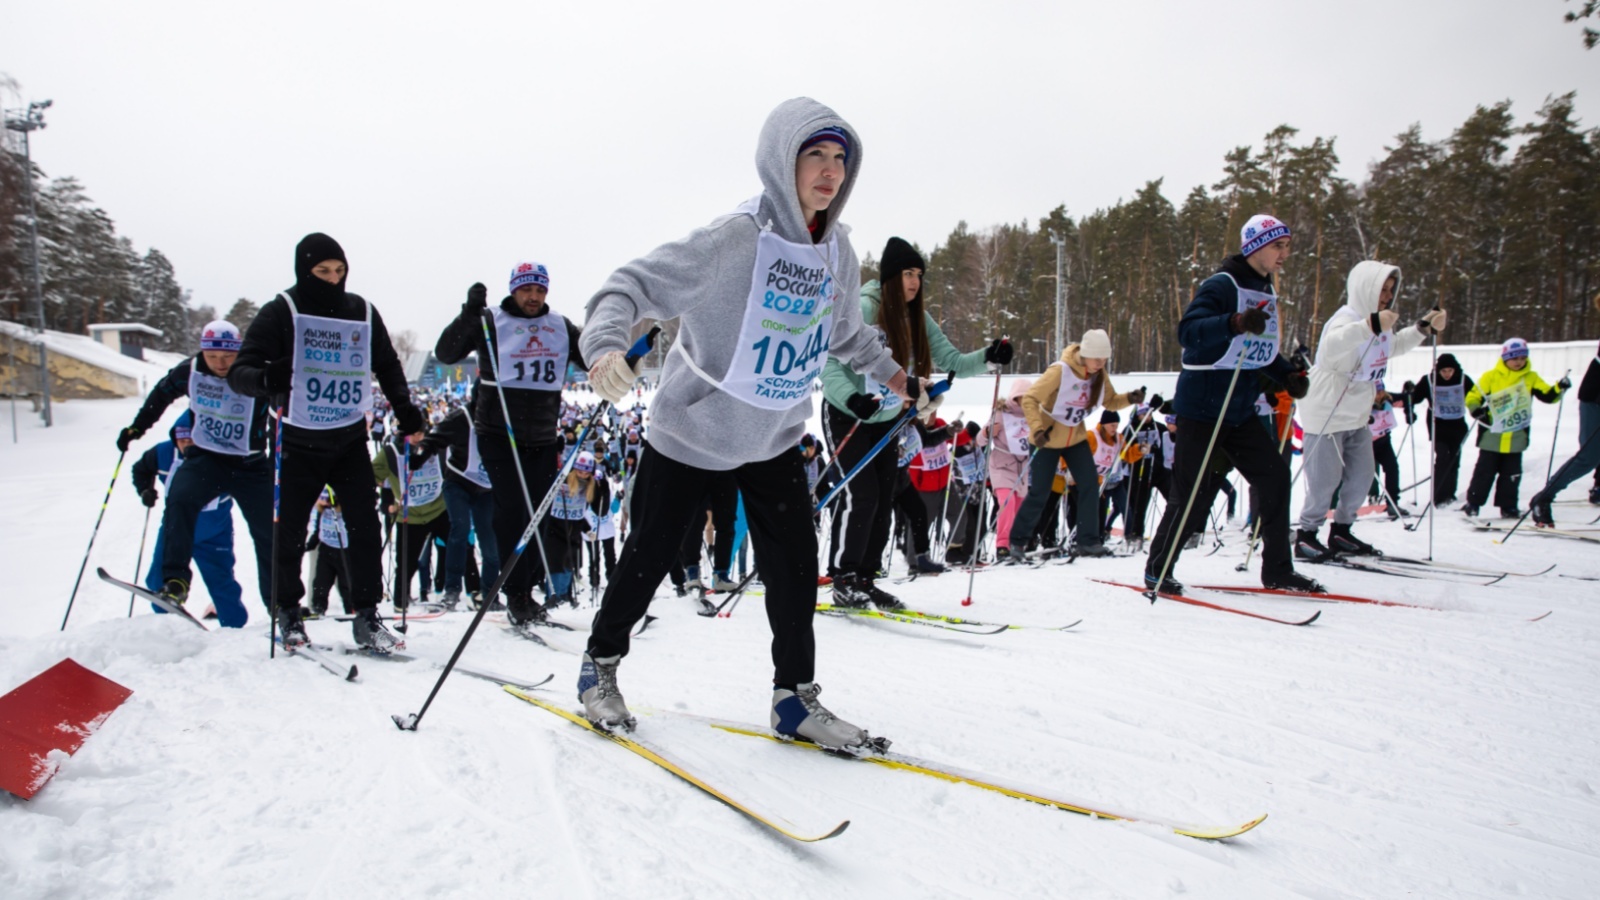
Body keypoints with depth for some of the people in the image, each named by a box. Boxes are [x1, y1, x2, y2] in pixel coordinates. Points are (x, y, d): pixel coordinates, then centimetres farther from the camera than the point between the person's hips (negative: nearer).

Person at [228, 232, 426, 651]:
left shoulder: (362, 312, 4)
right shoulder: (281, 313, -7)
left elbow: (387, 365, 16)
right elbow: (239, 372, -13)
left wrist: (405, 410, 3)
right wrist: (266, 378, -35)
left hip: (350, 439, 2)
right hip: (299, 441, -2)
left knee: (365, 527, -4)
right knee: (290, 532, 5)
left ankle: (366, 616, 5)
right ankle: (289, 613, 25)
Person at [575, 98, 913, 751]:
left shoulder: (837, 253, -1)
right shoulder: (734, 239, -22)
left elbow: (846, 333, 18)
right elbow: (636, 282, -24)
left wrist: (894, 375, 20)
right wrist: (606, 344, -42)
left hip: (774, 435, 5)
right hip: (692, 428, -5)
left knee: (795, 564, 0)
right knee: (650, 555, 8)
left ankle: (795, 695, 16)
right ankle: (601, 662, 32)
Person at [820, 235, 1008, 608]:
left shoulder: (918, 318, 0)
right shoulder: (862, 309, -20)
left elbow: (951, 361, -3)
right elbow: (829, 361, -26)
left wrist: (988, 357, -20)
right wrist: (851, 398, -42)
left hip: (886, 419, 7)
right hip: (846, 415, -7)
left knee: (884, 500, 5)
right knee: (861, 494, -14)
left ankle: (865, 579, 15)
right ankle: (843, 580, -2)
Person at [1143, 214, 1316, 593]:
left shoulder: (1266, 293, 14)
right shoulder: (1222, 286, -13)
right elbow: (1188, 331, -28)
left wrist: (1288, 375, 6)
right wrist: (1235, 323, -42)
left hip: (1240, 411, 8)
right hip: (1202, 408, -8)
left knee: (1275, 476, 4)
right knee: (1193, 494, -4)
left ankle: (1277, 569, 15)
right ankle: (1158, 569, 11)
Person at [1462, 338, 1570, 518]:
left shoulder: (1531, 377, 5)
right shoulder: (1491, 377, -5)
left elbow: (1547, 396, 3)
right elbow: (1473, 397, -2)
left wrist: (1559, 388, -16)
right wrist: (1476, 410, -22)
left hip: (1516, 437, 3)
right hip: (1492, 435, -3)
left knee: (1512, 474, 7)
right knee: (1484, 471, 1)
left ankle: (1508, 506, 16)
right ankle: (1473, 503, 8)